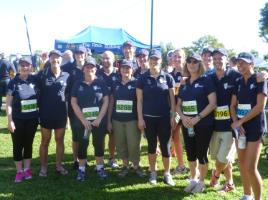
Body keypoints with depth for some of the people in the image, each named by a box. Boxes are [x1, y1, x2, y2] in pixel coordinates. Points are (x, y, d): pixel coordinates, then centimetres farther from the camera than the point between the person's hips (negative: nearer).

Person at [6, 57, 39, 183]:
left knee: (28, 144, 13)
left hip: (32, 119, 3)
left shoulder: (34, 80, 0)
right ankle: (19, 171, 20)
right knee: (18, 145, 6)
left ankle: (27, 169, 26)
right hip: (18, 120, -2)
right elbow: (8, 103, -8)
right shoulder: (13, 82, -7)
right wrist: (10, 120, -12)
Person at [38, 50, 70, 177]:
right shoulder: (42, 75, -4)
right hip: (46, 114, -2)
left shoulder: (66, 76, 0)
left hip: (61, 115, 2)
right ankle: (43, 167, 19)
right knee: (45, 141, 9)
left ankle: (59, 165, 24)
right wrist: (39, 111, -8)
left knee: (60, 141, 12)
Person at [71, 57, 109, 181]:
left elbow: (106, 101, -2)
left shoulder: (101, 83, 1)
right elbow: (74, 103, -2)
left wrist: (99, 118, -11)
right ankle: (81, 169, 18)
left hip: (99, 120, 0)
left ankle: (100, 167, 23)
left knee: (99, 144, 9)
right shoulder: (78, 84, 2)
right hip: (82, 121, 0)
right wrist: (83, 120, -11)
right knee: (82, 145, 6)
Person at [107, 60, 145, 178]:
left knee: (133, 144, -4)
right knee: (120, 144, 7)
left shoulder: (136, 83, 0)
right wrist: (109, 120, 7)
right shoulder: (115, 84, 10)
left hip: (132, 119, -3)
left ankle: (136, 165, 15)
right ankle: (125, 165, 22)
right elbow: (111, 103, 11)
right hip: (117, 119, 3)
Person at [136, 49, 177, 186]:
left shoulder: (167, 77, 1)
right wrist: (140, 118, -5)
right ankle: (153, 172, 24)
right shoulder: (143, 78, 0)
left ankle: (167, 173, 18)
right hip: (148, 118, 0)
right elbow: (139, 100, 0)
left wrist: (173, 117, -2)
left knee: (165, 146, 4)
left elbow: (172, 99, 3)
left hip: (164, 118, 0)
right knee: (151, 145, 10)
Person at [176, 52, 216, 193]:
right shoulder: (184, 84, 10)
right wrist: (183, 117, -8)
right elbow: (178, 105, 13)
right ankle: (193, 180, 31)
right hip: (187, 125, 5)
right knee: (190, 153, 13)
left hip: (203, 124, -5)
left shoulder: (206, 81, -5)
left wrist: (197, 118, -19)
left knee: (201, 154, 5)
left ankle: (201, 182, 22)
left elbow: (212, 103, -13)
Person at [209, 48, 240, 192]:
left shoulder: (235, 76, -7)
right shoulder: (210, 78, 6)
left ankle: (216, 174, 32)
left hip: (230, 124, -5)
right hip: (215, 124, 5)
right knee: (217, 156, 13)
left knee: (223, 157, -2)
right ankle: (229, 183, 35)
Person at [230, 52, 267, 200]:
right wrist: (236, 123, -9)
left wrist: (240, 122, -14)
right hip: (240, 126, 6)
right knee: (242, 164, 11)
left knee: (250, 167, -10)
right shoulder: (238, 82, 9)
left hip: (255, 127, -6)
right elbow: (233, 105, 8)